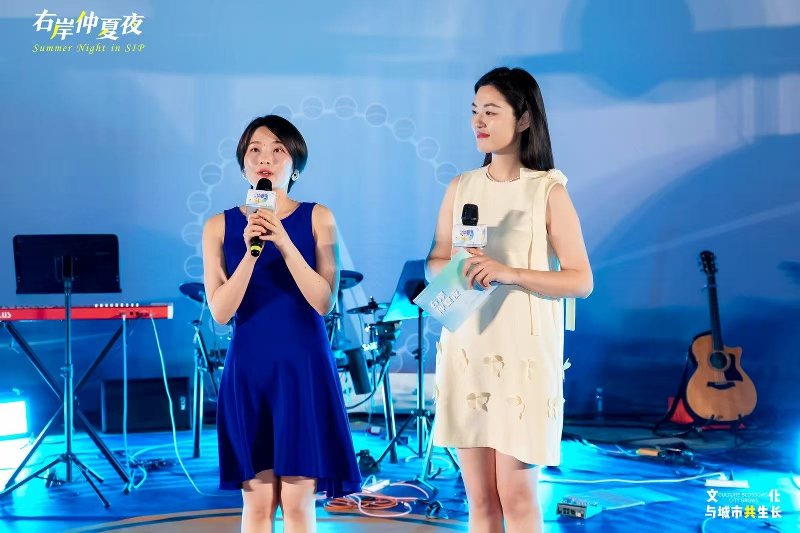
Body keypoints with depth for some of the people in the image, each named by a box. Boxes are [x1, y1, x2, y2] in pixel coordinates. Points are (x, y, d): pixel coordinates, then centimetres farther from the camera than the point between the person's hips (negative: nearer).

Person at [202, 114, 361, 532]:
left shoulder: (318, 219, 1)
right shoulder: (220, 226, 3)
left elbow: (323, 301, -9)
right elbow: (220, 311, -6)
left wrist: (284, 243, -19)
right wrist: (251, 250, -18)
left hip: (303, 368, -1)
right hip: (248, 370, 1)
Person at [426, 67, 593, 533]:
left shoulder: (549, 191, -5)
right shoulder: (461, 187, 9)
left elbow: (581, 281, -8)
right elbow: (434, 263, 14)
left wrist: (509, 272, -20)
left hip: (524, 352, -4)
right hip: (466, 350, 4)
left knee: (516, 494, -3)